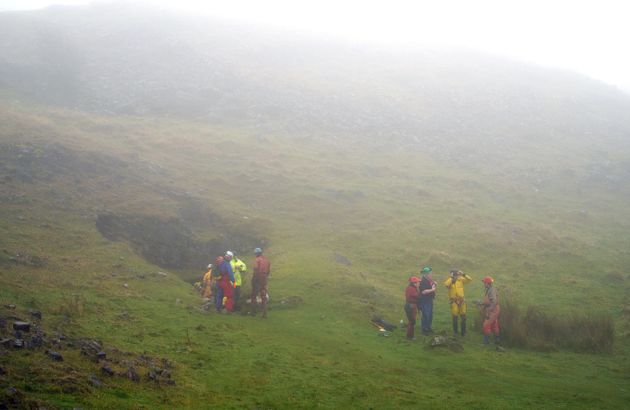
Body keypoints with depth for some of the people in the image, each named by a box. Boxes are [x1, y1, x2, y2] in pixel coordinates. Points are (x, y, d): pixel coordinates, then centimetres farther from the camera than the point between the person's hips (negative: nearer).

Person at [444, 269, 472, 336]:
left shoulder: (461, 280, 1)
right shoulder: (449, 281, -7)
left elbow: (470, 279, -6)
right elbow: (446, 284, -30)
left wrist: (464, 275, -18)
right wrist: (451, 278, -27)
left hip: (461, 300, 3)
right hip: (454, 301, -3)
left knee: (463, 316, 7)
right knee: (455, 317, 2)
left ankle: (463, 331, 20)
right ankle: (455, 332, 17)